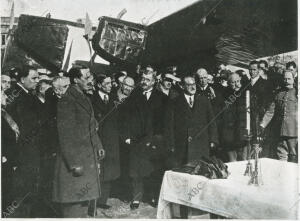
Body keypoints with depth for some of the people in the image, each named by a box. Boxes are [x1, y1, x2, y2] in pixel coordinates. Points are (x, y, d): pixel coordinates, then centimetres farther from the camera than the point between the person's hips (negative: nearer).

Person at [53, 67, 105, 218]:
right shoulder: (66, 101, -16)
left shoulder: (84, 98, 13)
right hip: (75, 161, -9)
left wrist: (98, 146, 11)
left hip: (89, 159, 9)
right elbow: (65, 136, -19)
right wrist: (74, 164, -20)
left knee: (89, 198, 18)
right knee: (73, 206, 1)